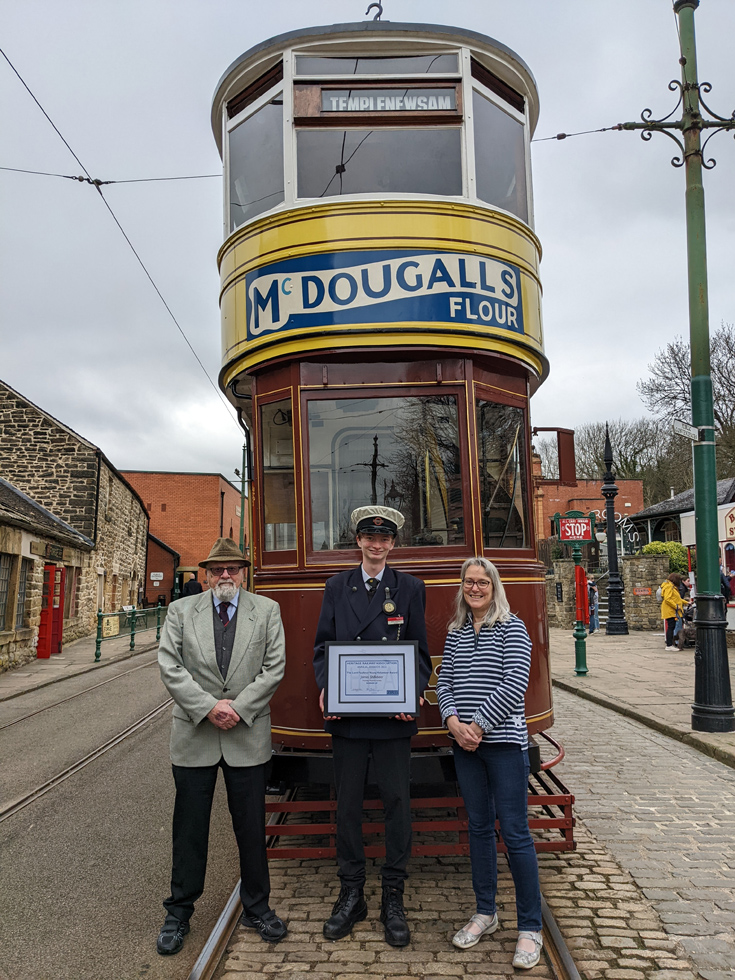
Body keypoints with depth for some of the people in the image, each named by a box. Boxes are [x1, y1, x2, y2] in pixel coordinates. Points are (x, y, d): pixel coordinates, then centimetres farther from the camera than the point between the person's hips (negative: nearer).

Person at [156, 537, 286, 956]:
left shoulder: (267, 610, 3)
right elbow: (170, 666, -5)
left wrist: (238, 708, -13)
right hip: (193, 736, 0)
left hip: (248, 736, 0)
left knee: (252, 827, 10)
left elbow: (274, 667, -3)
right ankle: (179, 913, 28)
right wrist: (208, 706, -14)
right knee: (189, 828, 10)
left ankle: (257, 907, 29)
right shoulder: (181, 610, 4)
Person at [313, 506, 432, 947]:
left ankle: (394, 899, 22)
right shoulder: (337, 586, 7)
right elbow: (322, 646, 7)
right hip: (346, 714, 2)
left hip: (393, 715, -1)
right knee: (348, 804, 10)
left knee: (397, 803, 6)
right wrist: (324, 687, -10)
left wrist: (415, 692, -14)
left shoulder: (410, 588, 2)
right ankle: (351, 895, 26)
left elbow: (421, 652, 3)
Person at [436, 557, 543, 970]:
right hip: (465, 746, 5)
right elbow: (444, 683, 9)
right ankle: (486, 912, 29)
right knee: (479, 828, 15)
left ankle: (531, 928, 13)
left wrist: (479, 726, -14)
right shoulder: (456, 633, 10)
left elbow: (514, 685, -13)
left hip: (504, 742, -5)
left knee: (515, 832, -1)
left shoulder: (512, 628, -5)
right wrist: (454, 722, -8)